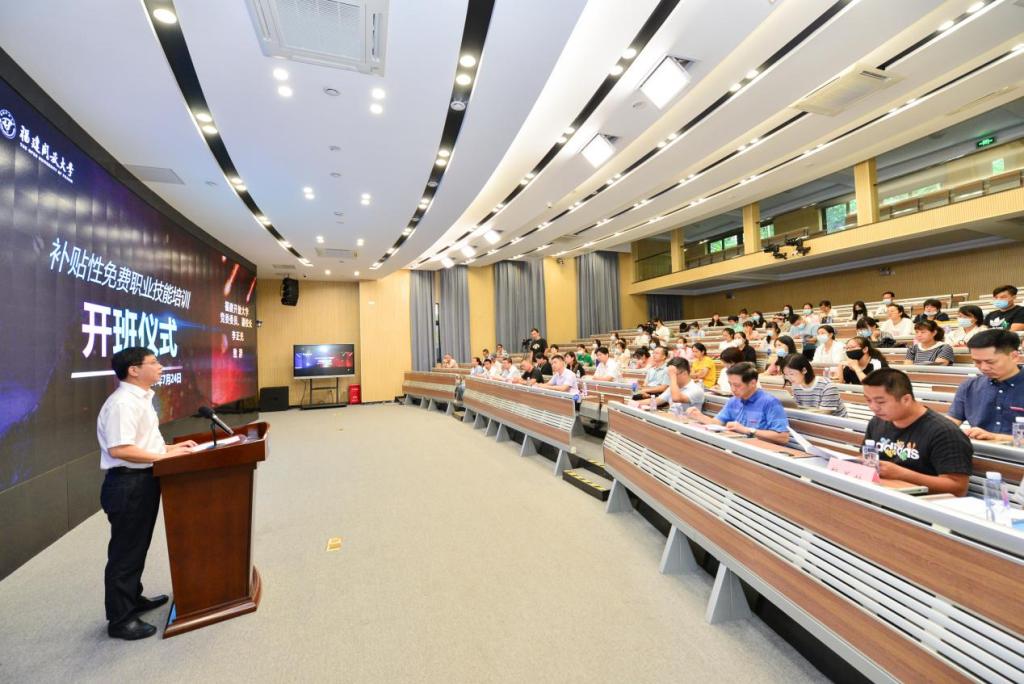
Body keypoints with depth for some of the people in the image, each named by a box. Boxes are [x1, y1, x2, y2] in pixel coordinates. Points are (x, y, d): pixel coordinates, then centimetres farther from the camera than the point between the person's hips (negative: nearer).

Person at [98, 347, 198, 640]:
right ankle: (120, 619, 20)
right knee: (125, 551, 4)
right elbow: (119, 449, -28)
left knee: (138, 546, 23)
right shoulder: (123, 403, -21)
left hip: (143, 481, 10)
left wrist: (171, 447, 9)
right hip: (127, 484, -10)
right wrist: (163, 456, -24)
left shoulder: (141, 399, 11)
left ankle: (133, 599, 40)